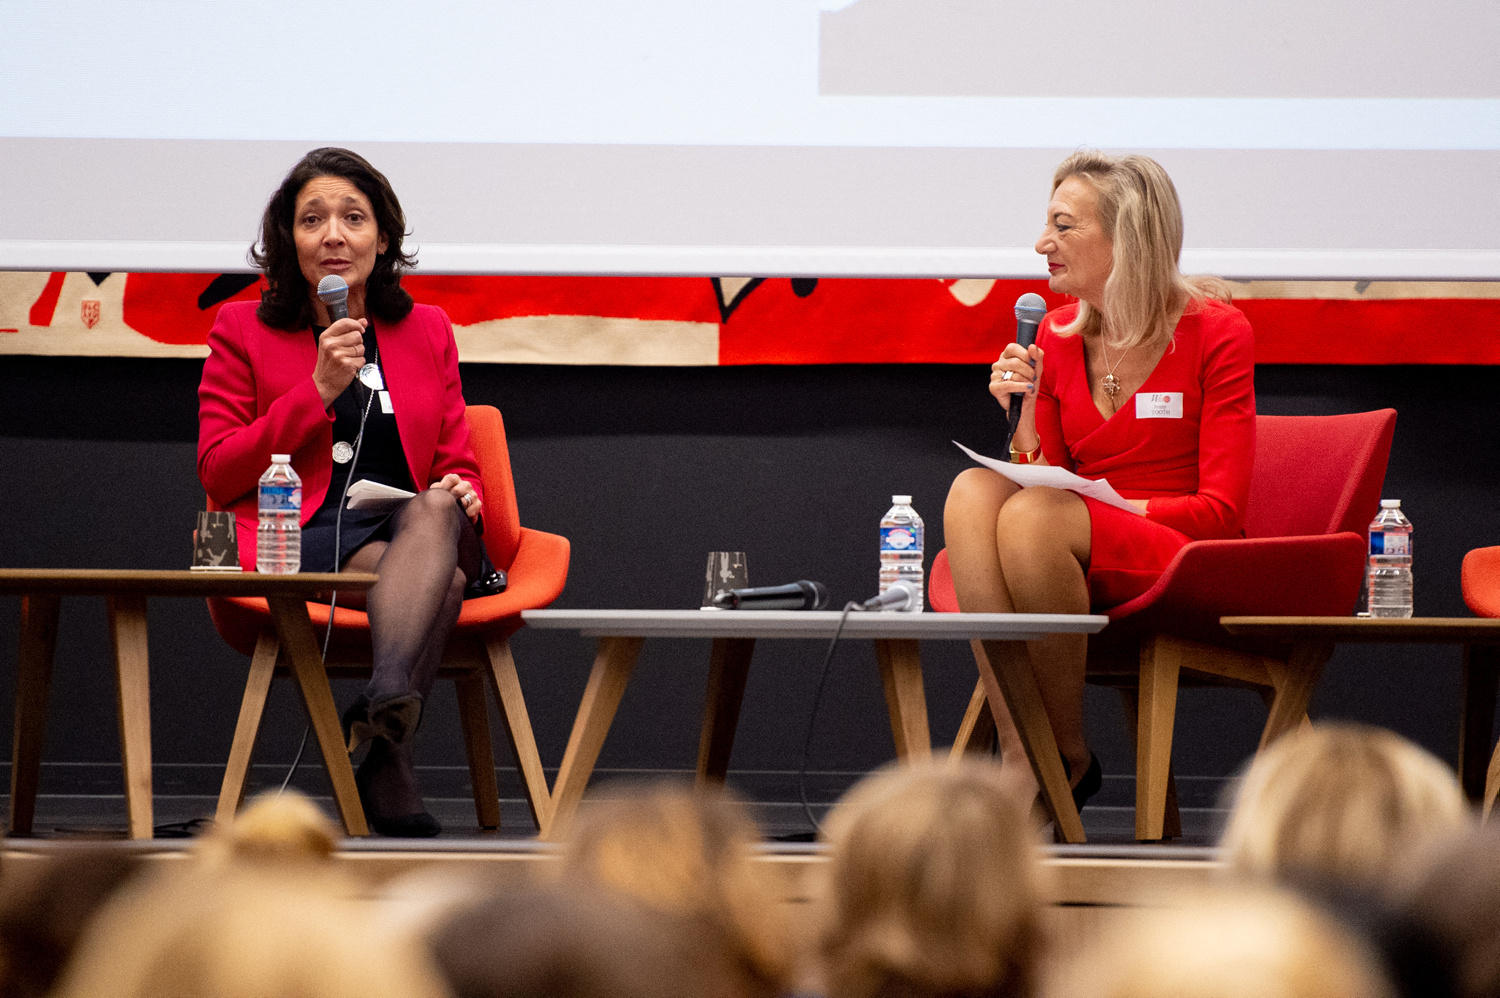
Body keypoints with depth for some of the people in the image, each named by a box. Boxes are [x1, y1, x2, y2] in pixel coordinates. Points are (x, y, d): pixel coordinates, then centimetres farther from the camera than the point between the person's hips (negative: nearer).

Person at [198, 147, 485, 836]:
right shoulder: (242, 331, 11)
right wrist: (319, 389, -5)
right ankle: (389, 763, -49)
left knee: (437, 508, -37)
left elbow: (458, 464, 21)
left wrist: (463, 494, -5)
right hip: (300, 540, -3)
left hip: (416, 529, 3)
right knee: (441, 577, -34)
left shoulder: (427, 332, 20)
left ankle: (387, 703, -57)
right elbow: (217, 474, 3)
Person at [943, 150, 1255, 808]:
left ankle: (1069, 756, -19)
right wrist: (1023, 416, -5)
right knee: (974, 490, -26)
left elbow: (1221, 508, -7)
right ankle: (1015, 750, -33)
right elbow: (1041, 477, 12)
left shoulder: (1214, 331, -4)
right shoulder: (1058, 334, 11)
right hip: (1072, 569, 5)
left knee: (1032, 517, -32)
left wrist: (1110, 504, -16)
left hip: (1182, 569, -5)